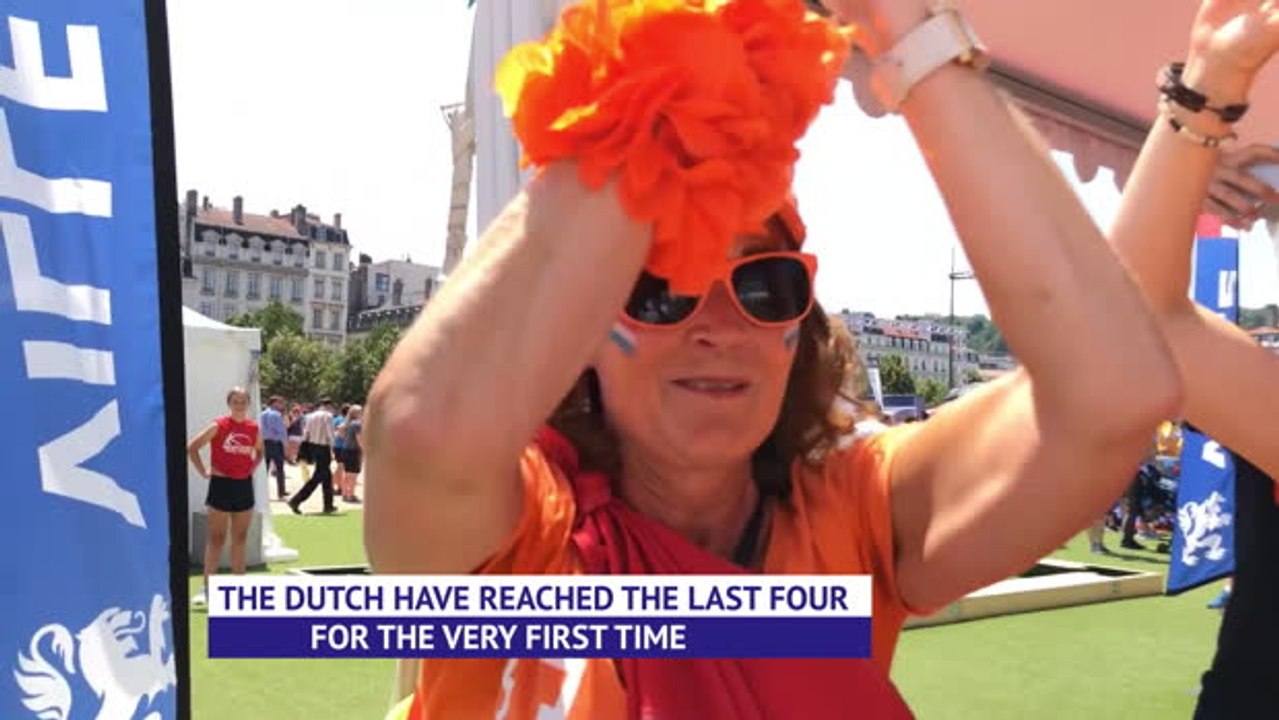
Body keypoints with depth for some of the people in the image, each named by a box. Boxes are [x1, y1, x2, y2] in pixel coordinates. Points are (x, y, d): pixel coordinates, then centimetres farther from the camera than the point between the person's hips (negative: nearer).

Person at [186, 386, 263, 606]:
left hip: (244, 485, 4)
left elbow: (259, 451, 22)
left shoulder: (254, 428, 3)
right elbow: (192, 447, -7)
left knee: (240, 538, 10)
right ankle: (207, 588, 2)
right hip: (221, 484, -4)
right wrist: (204, 471, -10)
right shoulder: (218, 426, -9)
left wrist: (253, 467, 6)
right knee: (216, 538, -2)